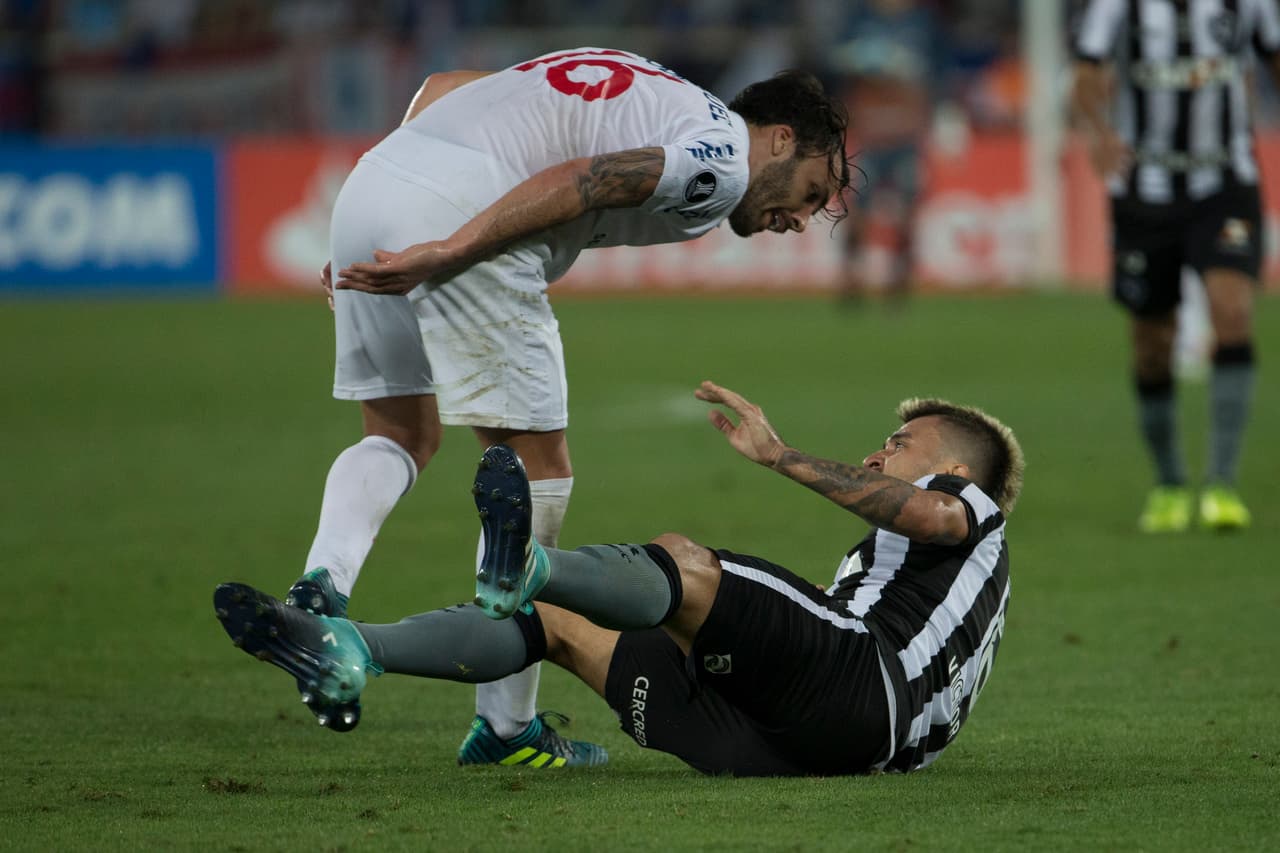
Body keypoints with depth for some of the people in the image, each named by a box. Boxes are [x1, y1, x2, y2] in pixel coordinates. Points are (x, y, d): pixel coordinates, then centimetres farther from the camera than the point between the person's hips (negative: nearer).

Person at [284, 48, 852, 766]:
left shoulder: (643, 92, 30)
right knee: (537, 470, 5)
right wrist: (447, 252, -20)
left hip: (372, 176, 8)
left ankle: (323, 580, -5)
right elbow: (577, 183, -13)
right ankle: (505, 726, 10)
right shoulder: (723, 161, 4)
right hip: (456, 214, -8)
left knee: (401, 437, 22)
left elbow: (442, 85, 25)